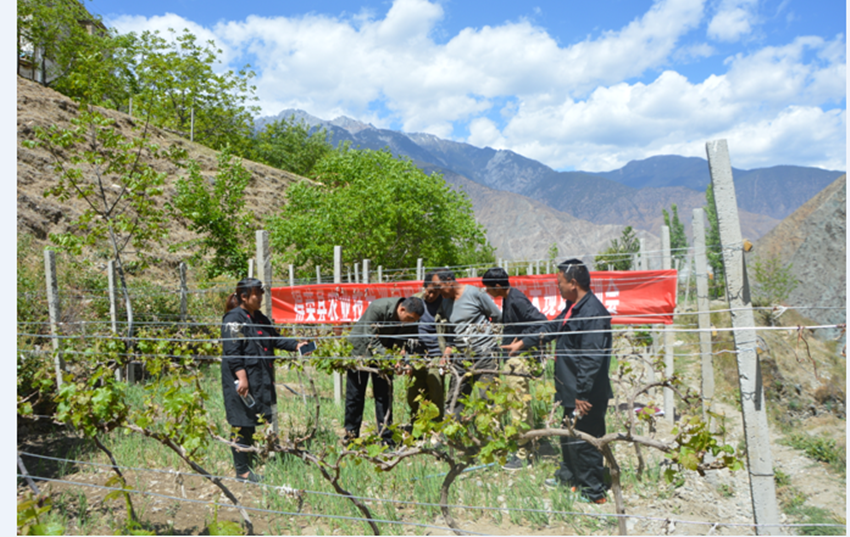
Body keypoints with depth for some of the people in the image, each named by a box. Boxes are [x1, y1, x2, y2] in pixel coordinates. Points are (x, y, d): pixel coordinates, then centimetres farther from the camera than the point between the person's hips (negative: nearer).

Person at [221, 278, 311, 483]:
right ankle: (242, 469, 10)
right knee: (242, 423, -1)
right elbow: (232, 352, -18)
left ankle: (255, 462, 26)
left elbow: (275, 338, 21)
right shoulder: (233, 319, -12)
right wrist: (242, 377, -23)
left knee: (261, 419, 14)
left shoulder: (259, 318, 15)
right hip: (242, 381, -9)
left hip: (261, 380, 9)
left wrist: (296, 345, 7)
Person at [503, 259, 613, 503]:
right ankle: (569, 476, 42)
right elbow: (552, 328, 26)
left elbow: (591, 359, -27)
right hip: (571, 391, 10)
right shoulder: (574, 307, 10)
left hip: (586, 395, -10)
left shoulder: (593, 313, -23)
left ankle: (594, 492, 15)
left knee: (583, 442, 1)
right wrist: (523, 343, 32)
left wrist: (582, 394, -26)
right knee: (568, 436, 24)